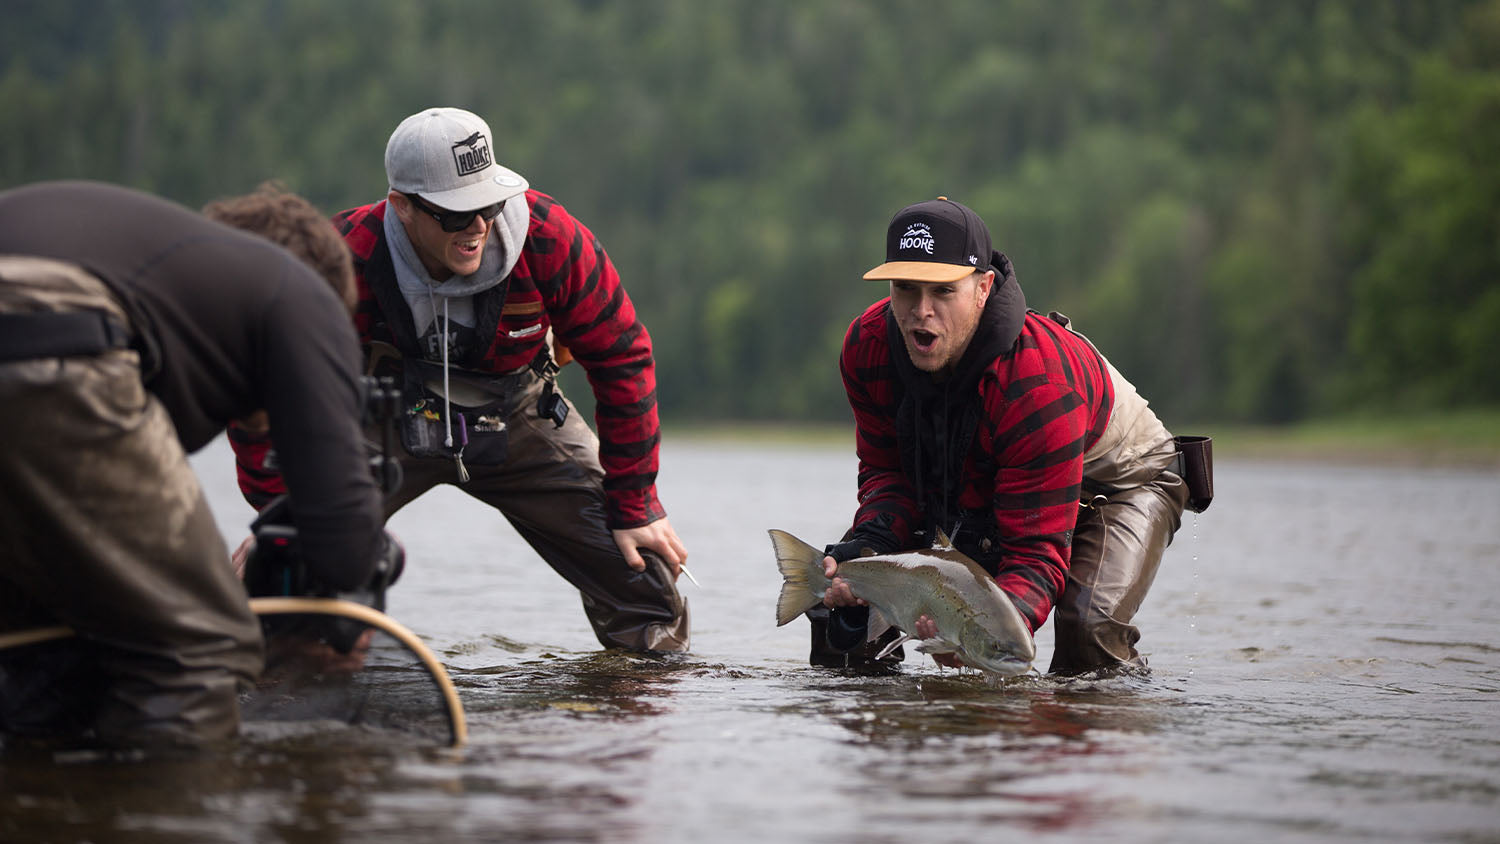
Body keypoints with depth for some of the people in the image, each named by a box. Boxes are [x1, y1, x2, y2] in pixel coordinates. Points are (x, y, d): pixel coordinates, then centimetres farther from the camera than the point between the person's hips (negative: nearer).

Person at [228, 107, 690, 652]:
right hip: (386, 420, -1)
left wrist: (634, 508, -12)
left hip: (516, 419, 1)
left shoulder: (548, 237, -28)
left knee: (642, 572, -6)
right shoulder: (347, 259, -30)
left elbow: (622, 360, -15)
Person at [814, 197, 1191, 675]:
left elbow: (1037, 549, -43)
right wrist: (866, 545, -36)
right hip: (974, 485, 5)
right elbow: (887, 473, -12)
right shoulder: (867, 348, -25)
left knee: (1088, 629, -32)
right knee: (840, 580, -7)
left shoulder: (1039, 382, -42)